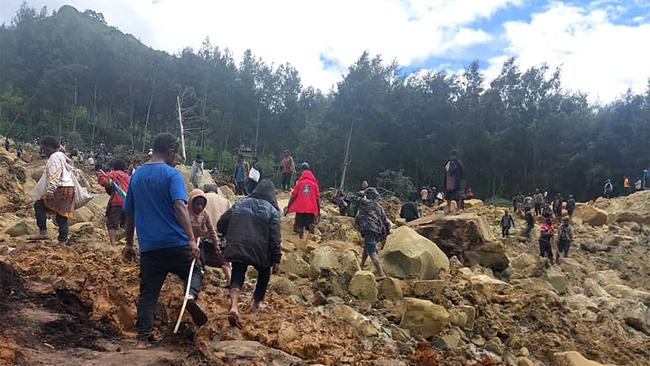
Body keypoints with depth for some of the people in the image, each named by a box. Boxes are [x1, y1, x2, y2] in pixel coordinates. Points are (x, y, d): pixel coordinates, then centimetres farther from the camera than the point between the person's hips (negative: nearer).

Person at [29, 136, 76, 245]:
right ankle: (62, 241, 10)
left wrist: (50, 191, -23)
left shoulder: (54, 158, -8)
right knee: (63, 215, 10)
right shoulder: (63, 156, 21)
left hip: (61, 190, -10)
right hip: (70, 188, 10)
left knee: (39, 205, -6)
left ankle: (43, 232, -12)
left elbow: (54, 177, -19)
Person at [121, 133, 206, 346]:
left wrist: (129, 243, 23)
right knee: (195, 270, 17)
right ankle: (191, 295, -13)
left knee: (148, 293, 10)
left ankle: (143, 338, 7)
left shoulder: (136, 176, 12)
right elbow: (179, 207, -21)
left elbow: (129, 213, 16)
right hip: (175, 243, -4)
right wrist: (191, 239, -24)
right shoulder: (171, 174, -7)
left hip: (148, 246, 5)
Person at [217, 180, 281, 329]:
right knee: (264, 273, 24)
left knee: (237, 277, 6)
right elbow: (274, 238, -7)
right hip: (259, 251, -2)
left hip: (237, 249, 2)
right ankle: (257, 303, 33)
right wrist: (276, 259, -4)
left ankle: (234, 307, -18)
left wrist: (232, 237, 27)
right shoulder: (272, 210, 1)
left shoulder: (240, 204, 12)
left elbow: (221, 225, 12)